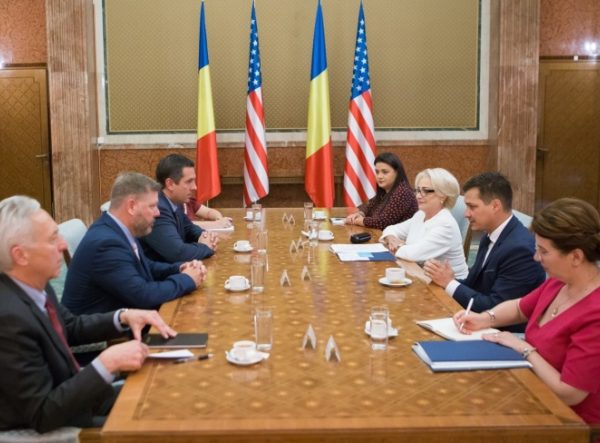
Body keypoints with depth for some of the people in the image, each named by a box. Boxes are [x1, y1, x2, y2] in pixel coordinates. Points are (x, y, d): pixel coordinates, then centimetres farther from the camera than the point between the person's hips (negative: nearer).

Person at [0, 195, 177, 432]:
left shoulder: (33, 286, -6)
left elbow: (71, 327, 14)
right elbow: (43, 415, -27)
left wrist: (123, 317, -2)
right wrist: (107, 363, -29)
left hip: (70, 396, 8)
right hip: (46, 427, -7)